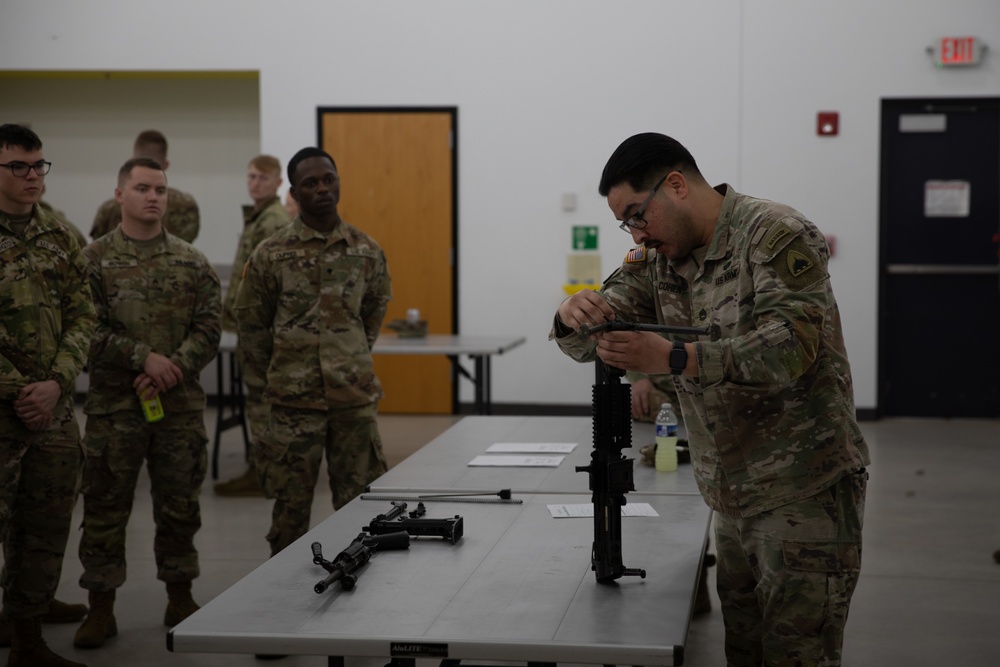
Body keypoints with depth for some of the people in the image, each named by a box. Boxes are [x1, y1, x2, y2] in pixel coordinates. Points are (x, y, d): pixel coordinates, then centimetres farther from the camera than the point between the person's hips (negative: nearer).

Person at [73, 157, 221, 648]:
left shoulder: (191, 262, 7)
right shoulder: (94, 259, 0)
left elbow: (209, 328, 0)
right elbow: (88, 328, -8)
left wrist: (170, 371, -13)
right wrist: (144, 358, -17)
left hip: (181, 406, 2)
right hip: (113, 407, -2)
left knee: (179, 506, 10)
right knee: (105, 509, 4)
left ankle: (180, 599, 23)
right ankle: (101, 608, 14)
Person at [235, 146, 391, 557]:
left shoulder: (366, 251, 4)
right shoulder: (271, 255, -3)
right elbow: (251, 324, 5)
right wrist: (264, 385, 6)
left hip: (354, 396, 2)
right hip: (292, 400, -2)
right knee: (291, 506, 6)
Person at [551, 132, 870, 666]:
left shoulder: (777, 235, -13)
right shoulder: (658, 256, 9)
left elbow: (793, 345, -27)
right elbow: (591, 342, 6)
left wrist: (673, 358, -36)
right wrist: (574, 316, -20)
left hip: (805, 493, -7)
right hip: (733, 499, 7)